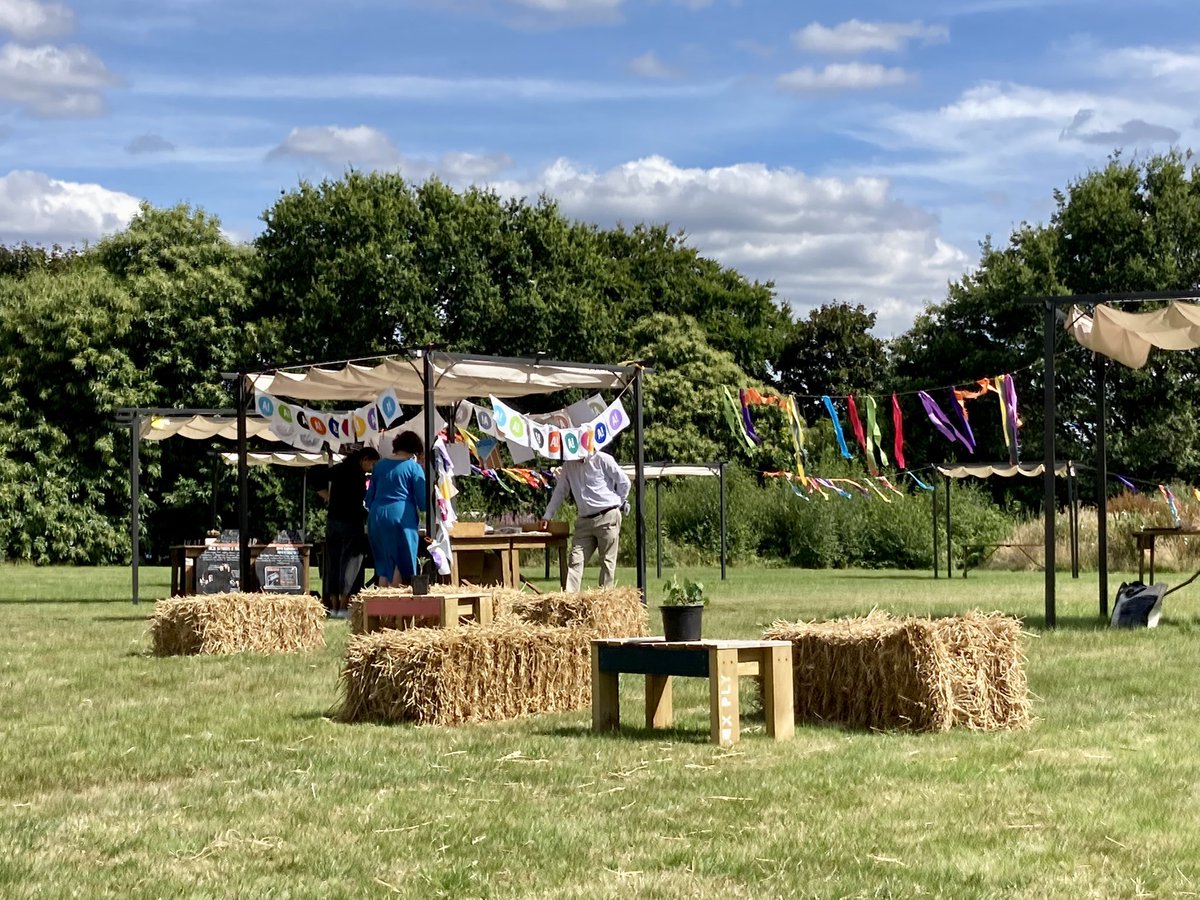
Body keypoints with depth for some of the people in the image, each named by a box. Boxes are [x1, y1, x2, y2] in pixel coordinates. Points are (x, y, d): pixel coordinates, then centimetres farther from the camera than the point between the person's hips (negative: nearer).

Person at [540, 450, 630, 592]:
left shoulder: (602, 459, -5)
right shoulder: (569, 465, 11)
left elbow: (624, 482, 0)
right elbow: (560, 490, 20)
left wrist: (617, 503, 6)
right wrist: (547, 515, 17)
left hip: (607, 519, -5)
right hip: (584, 521, 5)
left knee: (607, 562, -2)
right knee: (576, 561, -5)